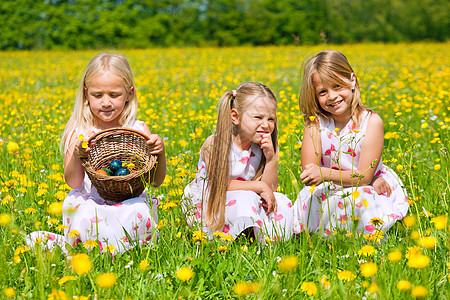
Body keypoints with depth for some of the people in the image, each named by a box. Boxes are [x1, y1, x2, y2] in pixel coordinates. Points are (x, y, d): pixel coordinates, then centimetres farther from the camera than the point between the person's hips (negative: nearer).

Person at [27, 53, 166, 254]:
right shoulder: (80, 132, 2)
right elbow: (73, 183, -1)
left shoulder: (139, 130, 3)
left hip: (129, 201, 1)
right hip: (90, 201, -1)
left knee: (139, 212, -32)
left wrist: (160, 152, -14)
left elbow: (156, 181, 4)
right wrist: (77, 156, -20)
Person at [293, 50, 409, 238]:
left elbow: (364, 176, -16)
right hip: (329, 193, 2)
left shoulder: (371, 122, -12)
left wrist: (325, 173, -31)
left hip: (367, 193, -2)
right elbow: (308, 171, -15)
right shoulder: (315, 123, -7)